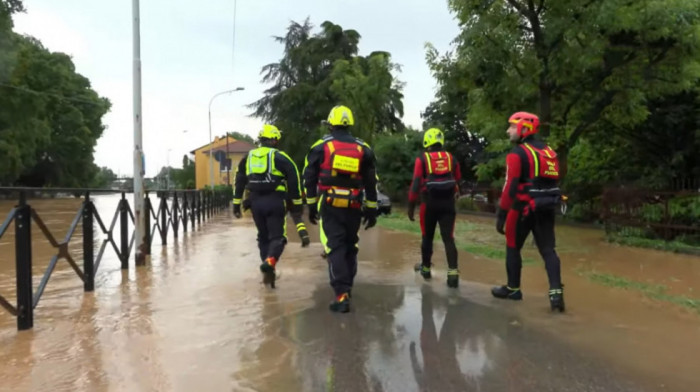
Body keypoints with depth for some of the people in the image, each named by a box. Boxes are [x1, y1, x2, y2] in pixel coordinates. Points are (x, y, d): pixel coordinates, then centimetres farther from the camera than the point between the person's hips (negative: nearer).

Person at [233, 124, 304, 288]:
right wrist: (297, 204, 1)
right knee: (277, 236, 1)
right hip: (275, 202, -4)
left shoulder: (248, 157, 13)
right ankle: (270, 261, -27)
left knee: (263, 237, 16)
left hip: (256, 202, 4)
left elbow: (239, 181, 14)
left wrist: (236, 204, 18)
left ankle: (268, 273, 17)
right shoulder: (280, 157, -1)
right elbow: (293, 180, -5)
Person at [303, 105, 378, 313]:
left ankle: (342, 295, -14)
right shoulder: (363, 149, 8)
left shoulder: (320, 147, 2)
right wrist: (372, 210, 13)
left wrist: (311, 206, 10)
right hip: (354, 207, 3)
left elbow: (309, 179, 2)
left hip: (329, 206, -2)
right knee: (350, 246, 18)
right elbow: (371, 183, 8)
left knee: (335, 248, -5)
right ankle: (346, 287, 28)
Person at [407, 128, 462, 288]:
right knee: (448, 238, 0)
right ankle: (453, 272, -12)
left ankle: (425, 268, 28)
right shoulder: (451, 158, 7)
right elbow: (458, 181, 14)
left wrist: (411, 206, -2)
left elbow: (416, 184, -7)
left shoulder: (422, 159, -3)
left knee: (427, 237, 14)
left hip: (430, 203, -2)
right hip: (448, 203, 2)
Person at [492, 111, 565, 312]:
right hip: (547, 207, 7)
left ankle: (513, 288, 20)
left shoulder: (517, 153, -10)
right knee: (548, 250, 6)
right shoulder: (549, 151, 14)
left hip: (524, 207, -6)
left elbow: (510, 187, -16)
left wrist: (501, 215, -12)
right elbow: (551, 182, 18)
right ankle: (556, 292, -6)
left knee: (513, 247, 11)